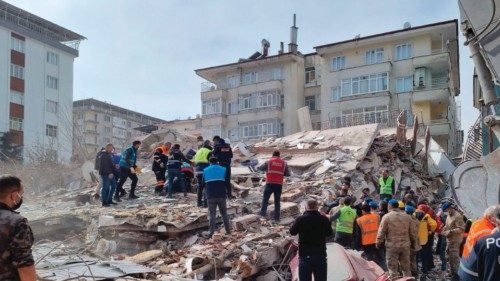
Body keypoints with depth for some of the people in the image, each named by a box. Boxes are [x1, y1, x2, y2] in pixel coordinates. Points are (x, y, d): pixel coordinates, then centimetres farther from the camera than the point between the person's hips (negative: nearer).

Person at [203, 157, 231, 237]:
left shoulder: (205, 170, 9)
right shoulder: (223, 169, 8)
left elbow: (203, 184, 13)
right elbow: (227, 183, 10)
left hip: (210, 196, 0)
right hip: (221, 195, 1)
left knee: (212, 214, 2)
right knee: (224, 214, 12)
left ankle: (211, 233, -5)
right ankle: (228, 231, 15)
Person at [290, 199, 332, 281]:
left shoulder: (300, 219, -12)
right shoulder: (324, 219, -7)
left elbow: (292, 232, 4)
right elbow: (329, 233, 8)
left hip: (305, 255, -1)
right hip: (320, 255, 1)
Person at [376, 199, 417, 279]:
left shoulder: (387, 217, -10)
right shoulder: (407, 217, 4)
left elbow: (381, 233, -9)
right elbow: (413, 232, 8)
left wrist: (379, 244, 3)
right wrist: (412, 242, 23)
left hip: (392, 246, -4)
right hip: (405, 245, 4)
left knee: (393, 269, 5)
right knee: (406, 268, 16)